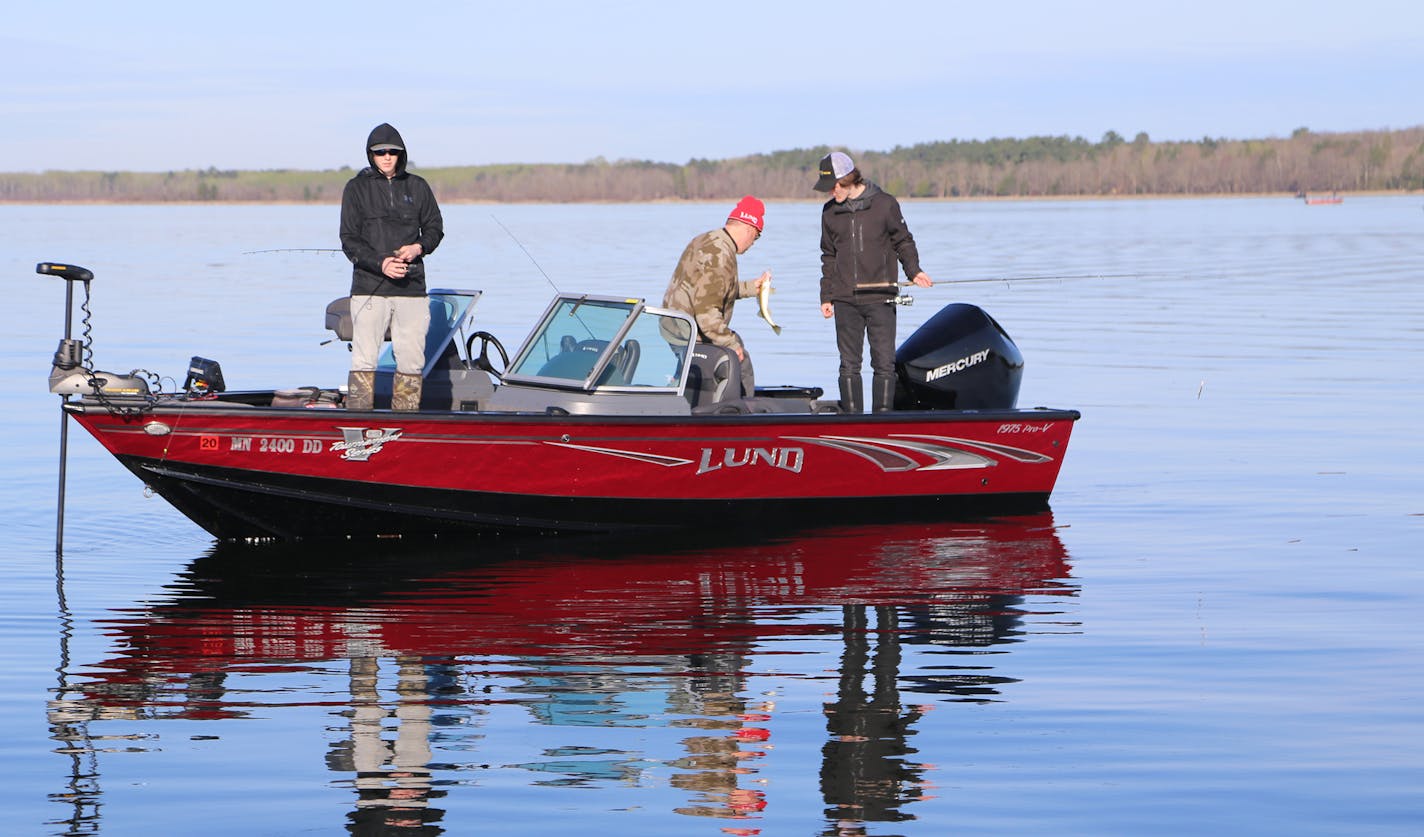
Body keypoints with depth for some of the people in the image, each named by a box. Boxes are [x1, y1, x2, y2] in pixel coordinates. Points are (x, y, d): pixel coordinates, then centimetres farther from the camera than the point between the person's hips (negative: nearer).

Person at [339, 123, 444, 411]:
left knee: (411, 360, 4)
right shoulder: (357, 188, 4)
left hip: (411, 287, 3)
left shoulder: (417, 187, 11)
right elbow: (349, 239, -1)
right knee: (364, 359, -7)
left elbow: (435, 227, 17)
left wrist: (419, 247, -6)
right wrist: (380, 263, -16)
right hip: (368, 287, -3)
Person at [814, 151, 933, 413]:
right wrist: (826, 296, 13)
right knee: (849, 364, 3)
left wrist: (913, 271, -7)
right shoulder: (831, 212, 9)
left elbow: (903, 241, 8)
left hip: (880, 298, -3)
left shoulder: (885, 204, -1)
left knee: (884, 362, -4)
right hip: (845, 301, 3)